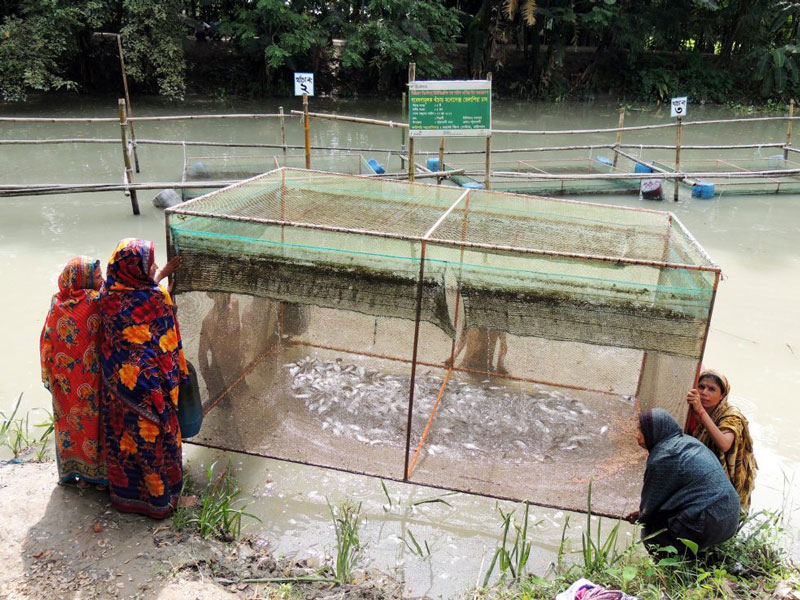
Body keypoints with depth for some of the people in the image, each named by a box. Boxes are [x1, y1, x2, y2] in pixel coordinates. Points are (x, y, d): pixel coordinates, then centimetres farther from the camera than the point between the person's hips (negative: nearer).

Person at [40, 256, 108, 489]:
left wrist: (51, 376, 13)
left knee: (69, 420, 18)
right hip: (91, 379, -5)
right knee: (93, 420, 9)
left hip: (64, 381, 5)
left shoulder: (57, 304, -3)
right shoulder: (96, 301, -19)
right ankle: (95, 472, 19)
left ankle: (71, 470, 31)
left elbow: (47, 342, 3)